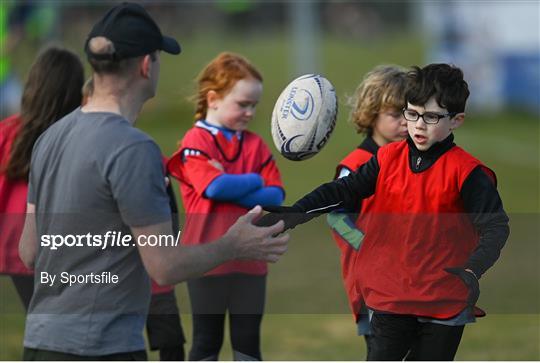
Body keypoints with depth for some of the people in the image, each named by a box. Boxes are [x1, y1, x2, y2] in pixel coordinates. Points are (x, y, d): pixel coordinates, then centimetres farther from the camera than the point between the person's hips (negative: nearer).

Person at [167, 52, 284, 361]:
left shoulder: (256, 145, 9)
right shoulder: (196, 142, -7)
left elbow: (275, 196, -2)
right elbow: (215, 187, -22)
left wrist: (231, 189, -16)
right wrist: (255, 180, -6)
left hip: (250, 260, 5)